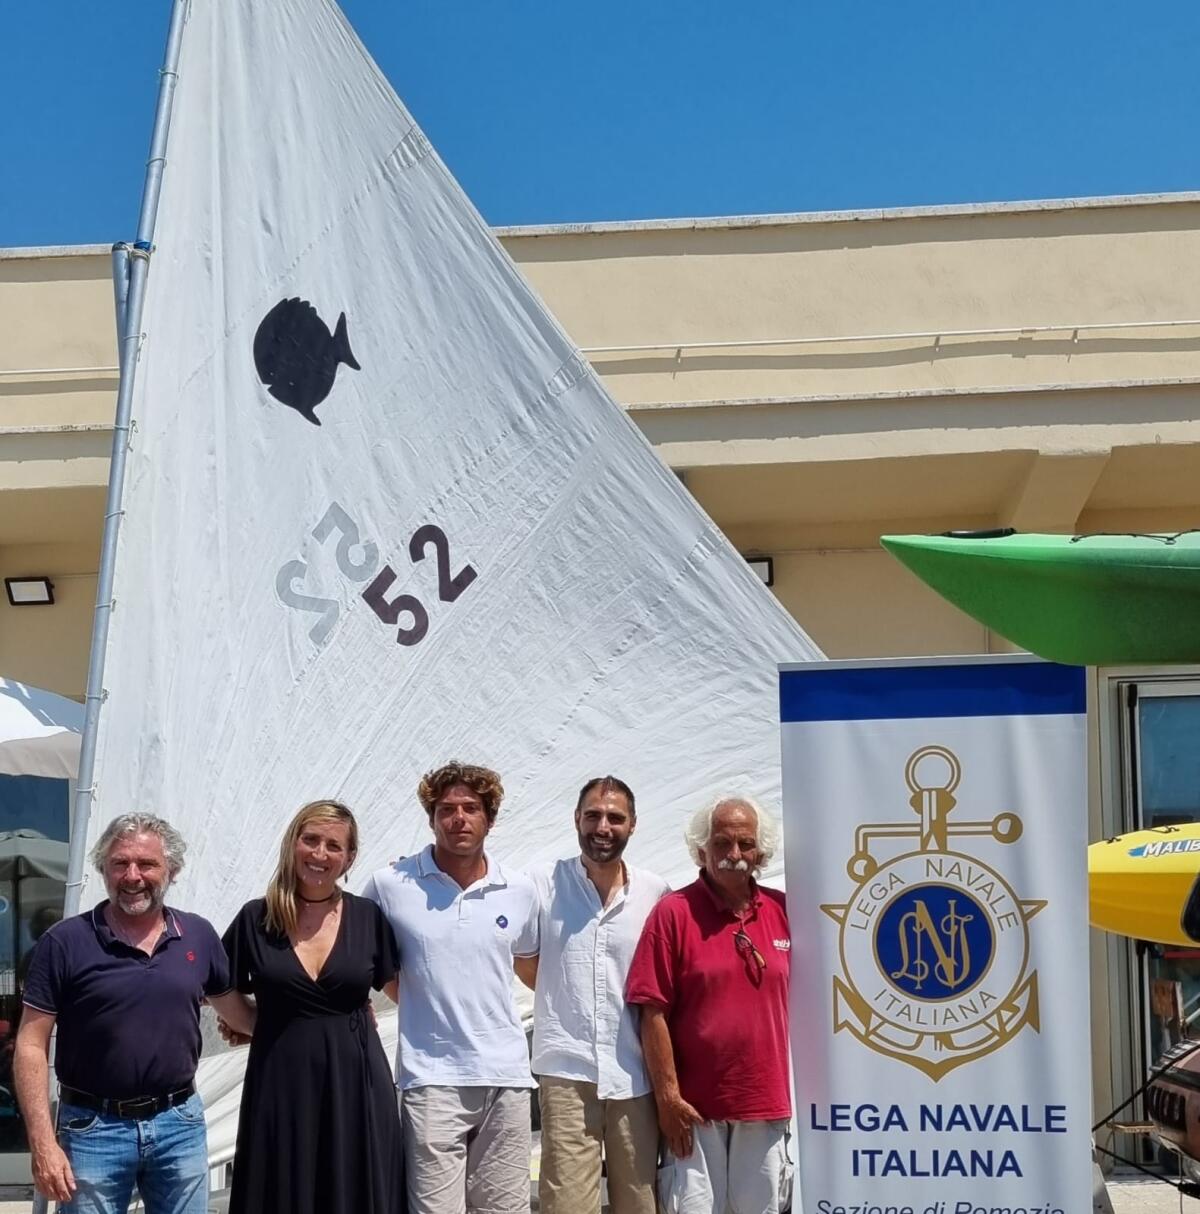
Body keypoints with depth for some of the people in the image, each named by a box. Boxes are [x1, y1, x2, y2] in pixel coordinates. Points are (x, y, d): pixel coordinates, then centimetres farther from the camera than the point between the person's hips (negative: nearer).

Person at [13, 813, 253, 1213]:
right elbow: (31, 1045, -7)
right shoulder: (66, 942, -7)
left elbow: (235, 1010, 19)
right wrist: (43, 1142, -13)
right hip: (93, 1128, -3)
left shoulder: (198, 935, 4)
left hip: (180, 1123, 3)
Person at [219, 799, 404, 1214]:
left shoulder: (368, 917, 2)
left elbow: (403, 990, 14)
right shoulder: (255, 919, 0)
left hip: (356, 1082, 1)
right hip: (281, 1084, 0)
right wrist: (263, 1025, 2)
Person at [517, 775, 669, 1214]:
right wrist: (564, 999, 5)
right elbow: (525, 963, 11)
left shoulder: (657, 894, 4)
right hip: (567, 1071, -2)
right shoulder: (543, 885, -1)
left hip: (637, 1074, 2)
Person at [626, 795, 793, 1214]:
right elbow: (654, 1013, -8)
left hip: (767, 1105, 4)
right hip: (694, 1107, -3)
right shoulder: (674, 912, -6)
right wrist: (668, 1096, -11)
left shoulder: (783, 912, 5)